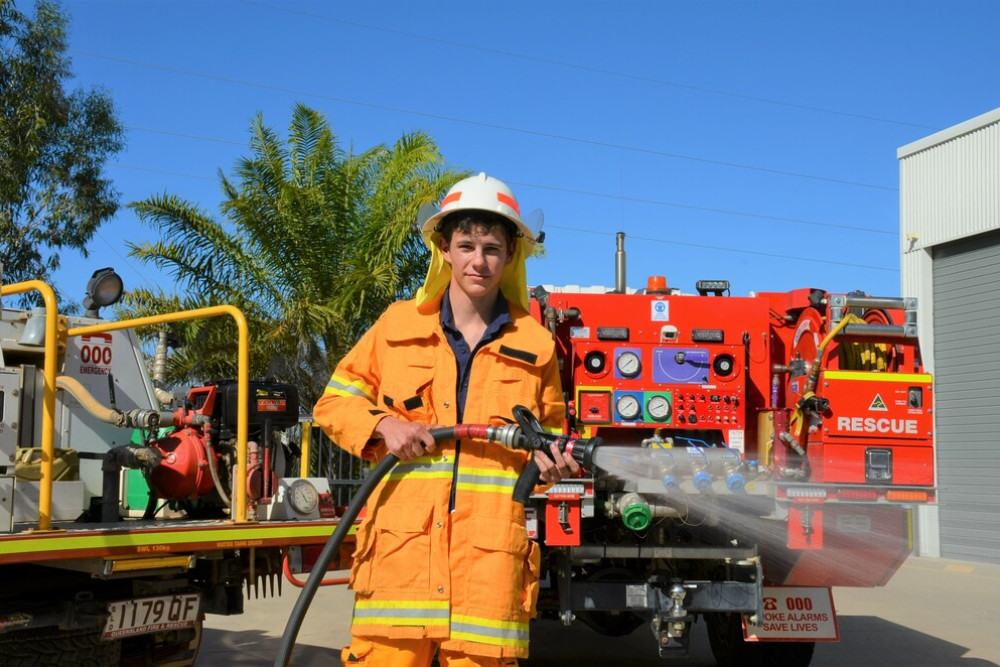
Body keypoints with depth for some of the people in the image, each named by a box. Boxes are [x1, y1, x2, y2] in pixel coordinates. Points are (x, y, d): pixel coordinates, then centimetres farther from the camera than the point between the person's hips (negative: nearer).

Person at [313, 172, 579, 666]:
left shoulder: (535, 344, 12)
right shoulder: (398, 325, 9)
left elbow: (549, 432, 23)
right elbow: (334, 402, 14)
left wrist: (552, 461, 2)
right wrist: (383, 425, -4)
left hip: (491, 552, 1)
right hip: (400, 545, 0)